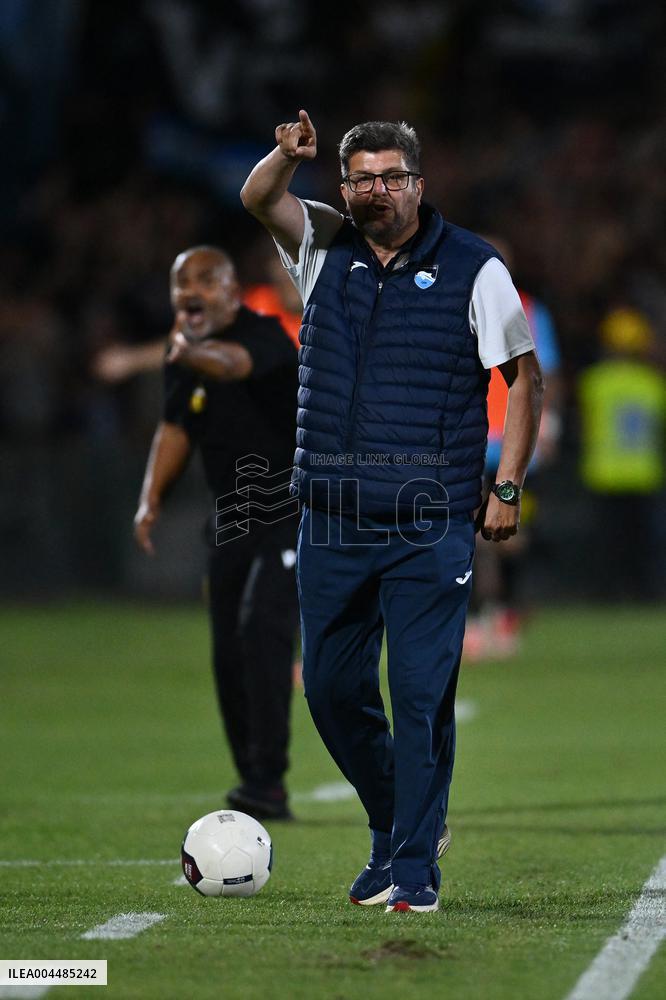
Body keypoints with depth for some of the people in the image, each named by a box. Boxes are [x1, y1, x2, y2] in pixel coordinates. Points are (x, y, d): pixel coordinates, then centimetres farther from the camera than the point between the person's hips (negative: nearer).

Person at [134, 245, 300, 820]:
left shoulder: (264, 335, -20)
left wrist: (195, 354, -65)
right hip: (233, 519, 8)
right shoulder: (181, 356, 4)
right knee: (229, 654, 5)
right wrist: (152, 497, 4)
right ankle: (255, 786, 16)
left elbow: (233, 363, -44)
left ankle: (268, 782, -24)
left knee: (262, 629, -23)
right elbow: (176, 428, 17)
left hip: (295, 509, -8)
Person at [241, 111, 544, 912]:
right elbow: (258, 199, -6)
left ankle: (415, 868, -1)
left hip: (429, 527, -4)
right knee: (331, 687, 9)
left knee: (421, 695, -7)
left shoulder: (472, 268, 0)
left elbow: (523, 377, 3)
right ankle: (395, 825, 29)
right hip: (332, 522, 4)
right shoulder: (326, 250, 10)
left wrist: (507, 489, -3)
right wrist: (288, 155, -28)